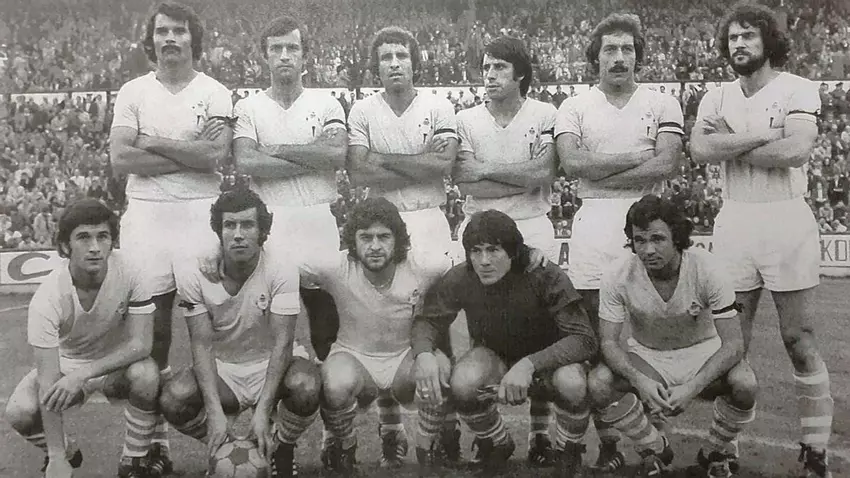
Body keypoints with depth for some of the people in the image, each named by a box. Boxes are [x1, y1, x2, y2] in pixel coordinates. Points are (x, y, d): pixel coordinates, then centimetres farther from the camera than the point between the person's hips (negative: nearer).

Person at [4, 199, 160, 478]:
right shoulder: (47, 299, -28)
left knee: (146, 375, -33)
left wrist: (83, 374, -37)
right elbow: (49, 381, -29)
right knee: (19, 412, -25)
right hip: (65, 364, 0)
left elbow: (141, 343, -24)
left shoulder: (130, 273, -25)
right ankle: (66, 454, 9)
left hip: (117, 363, 0)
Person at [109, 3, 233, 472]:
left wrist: (153, 143, -6)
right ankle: (153, 431, 9)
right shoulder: (133, 92, 10)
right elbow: (121, 160, -3)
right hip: (146, 213, 1)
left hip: (201, 213, -1)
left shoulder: (215, 93, 6)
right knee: (151, 319, 1)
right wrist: (189, 154, -6)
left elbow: (214, 155, -10)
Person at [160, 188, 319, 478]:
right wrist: (215, 412, -29)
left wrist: (263, 411, -32)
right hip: (221, 370, 1)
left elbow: (282, 342, -22)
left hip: (269, 366, -1)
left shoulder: (282, 269, -19)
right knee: (172, 400, -29)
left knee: (306, 386, -34)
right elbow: (202, 344, -16)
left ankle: (282, 453, 0)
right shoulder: (193, 272, -15)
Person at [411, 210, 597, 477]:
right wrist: (423, 353, -31)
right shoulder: (461, 279, -20)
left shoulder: (544, 276, -28)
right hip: (495, 357, 2)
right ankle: (498, 445, 3)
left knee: (571, 382, -36)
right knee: (462, 383, -31)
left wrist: (530, 364, -45)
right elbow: (427, 319, -6)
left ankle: (569, 454, -1)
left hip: (547, 358, -2)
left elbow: (585, 339, -30)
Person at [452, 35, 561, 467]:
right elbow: (465, 182, -7)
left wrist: (487, 169, -6)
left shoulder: (545, 115, 4)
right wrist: (525, 178, -8)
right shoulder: (467, 119, 7)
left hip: (532, 229, -1)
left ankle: (540, 432, 8)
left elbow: (543, 174, -10)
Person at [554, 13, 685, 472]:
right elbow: (572, 162, -6)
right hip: (593, 224, 1)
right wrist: (636, 158, -5)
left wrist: (601, 175, -6)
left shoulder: (662, 104, 10)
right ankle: (607, 441, 9)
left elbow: (668, 165, -5)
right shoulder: (575, 107, 11)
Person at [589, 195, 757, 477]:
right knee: (598, 384, -28)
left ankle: (717, 451, 4)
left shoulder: (706, 269, -24)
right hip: (646, 356, 1)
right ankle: (654, 450, 2)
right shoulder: (618, 278, -21)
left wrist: (691, 388, -37)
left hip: (702, 352, -1)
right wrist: (639, 380, -36)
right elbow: (609, 342, -15)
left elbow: (733, 343, -23)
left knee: (745, 385, -32)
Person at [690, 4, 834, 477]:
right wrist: (765, 137, -13)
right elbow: (700, 149, -9)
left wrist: (730, 147, -8)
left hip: (787, 220, -3)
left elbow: (797, 151, -19)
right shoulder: (717, 99, 10)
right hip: (733, 222, 4)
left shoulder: (799, 90, -2)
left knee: (801, 342, 1)